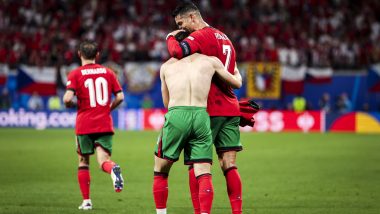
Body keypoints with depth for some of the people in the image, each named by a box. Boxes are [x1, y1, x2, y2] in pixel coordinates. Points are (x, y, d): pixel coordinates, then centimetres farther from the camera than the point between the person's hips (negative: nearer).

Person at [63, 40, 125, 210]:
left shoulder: (75, 74, -2)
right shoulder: (107, 72, 8)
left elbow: (67, 99, -15)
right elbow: (120, 97, 6)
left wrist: (73, 105, 8)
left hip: (84, 125, -1)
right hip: (105, 124, 2)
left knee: (83, 161, 13)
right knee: (103, 160, -4)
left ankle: (86, 201, 12)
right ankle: (114, 169, -40)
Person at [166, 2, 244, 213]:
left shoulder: (200, 36, -7)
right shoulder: (225, 38, 21)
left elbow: (178, 52, -26)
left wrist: (171, 37, -5)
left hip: (209, 110, -7)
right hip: (231, 109, 7)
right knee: (229, 166, 3)